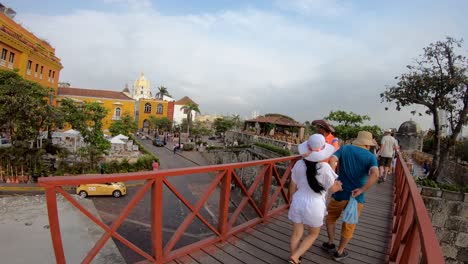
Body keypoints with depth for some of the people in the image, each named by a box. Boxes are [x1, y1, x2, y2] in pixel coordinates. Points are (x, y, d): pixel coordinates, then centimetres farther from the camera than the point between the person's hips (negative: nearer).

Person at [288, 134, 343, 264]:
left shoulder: (299, 164, -10)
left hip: (298, 202, 3)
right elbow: (332, 189, -6)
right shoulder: (325, 167, -20)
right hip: (314, 205, -3)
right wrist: (341, 185, 16)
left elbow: (293, 187, 1)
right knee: (313, 234, 23)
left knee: (296, 234, 20)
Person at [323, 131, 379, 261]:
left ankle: (330, 244, 36)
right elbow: (375, 174, -22)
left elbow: (332, 160, -19)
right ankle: (339, 252, 34)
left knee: (330, 217, 26)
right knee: (349, 226, 19)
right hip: (356, 197, 0)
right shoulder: (371, 156, -4)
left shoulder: (344, 149, -1)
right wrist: (361, 190, -17)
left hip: (340, 194, 0)